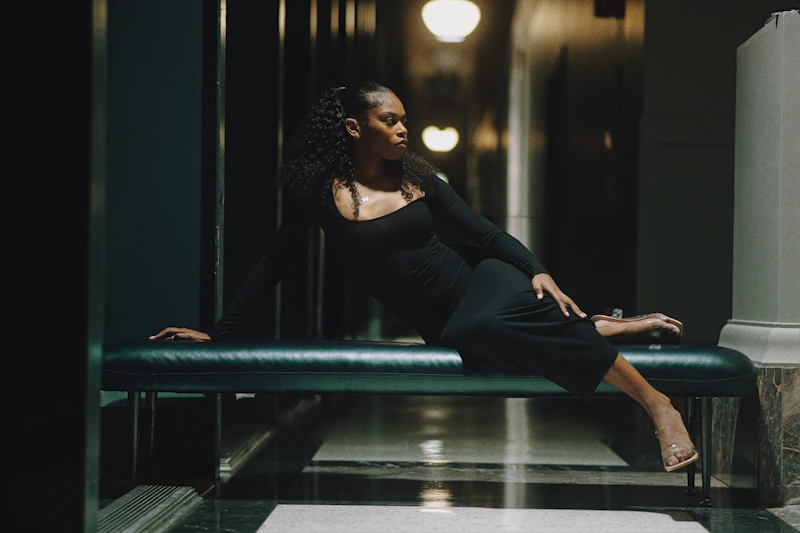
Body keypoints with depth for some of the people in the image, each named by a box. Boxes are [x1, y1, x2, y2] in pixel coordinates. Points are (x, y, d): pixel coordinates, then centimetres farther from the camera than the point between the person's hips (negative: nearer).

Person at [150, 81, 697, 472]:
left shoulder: (416, 175, 6)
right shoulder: (321, 191, 0)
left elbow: (487, 232, 6)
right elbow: (272, 264, 6)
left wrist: (537, 270, -11)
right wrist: (218, 332, 4)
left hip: (477, 279, -1)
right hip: (441, 326, 1)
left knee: (487, 324, -36)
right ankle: (598, 330, -7)